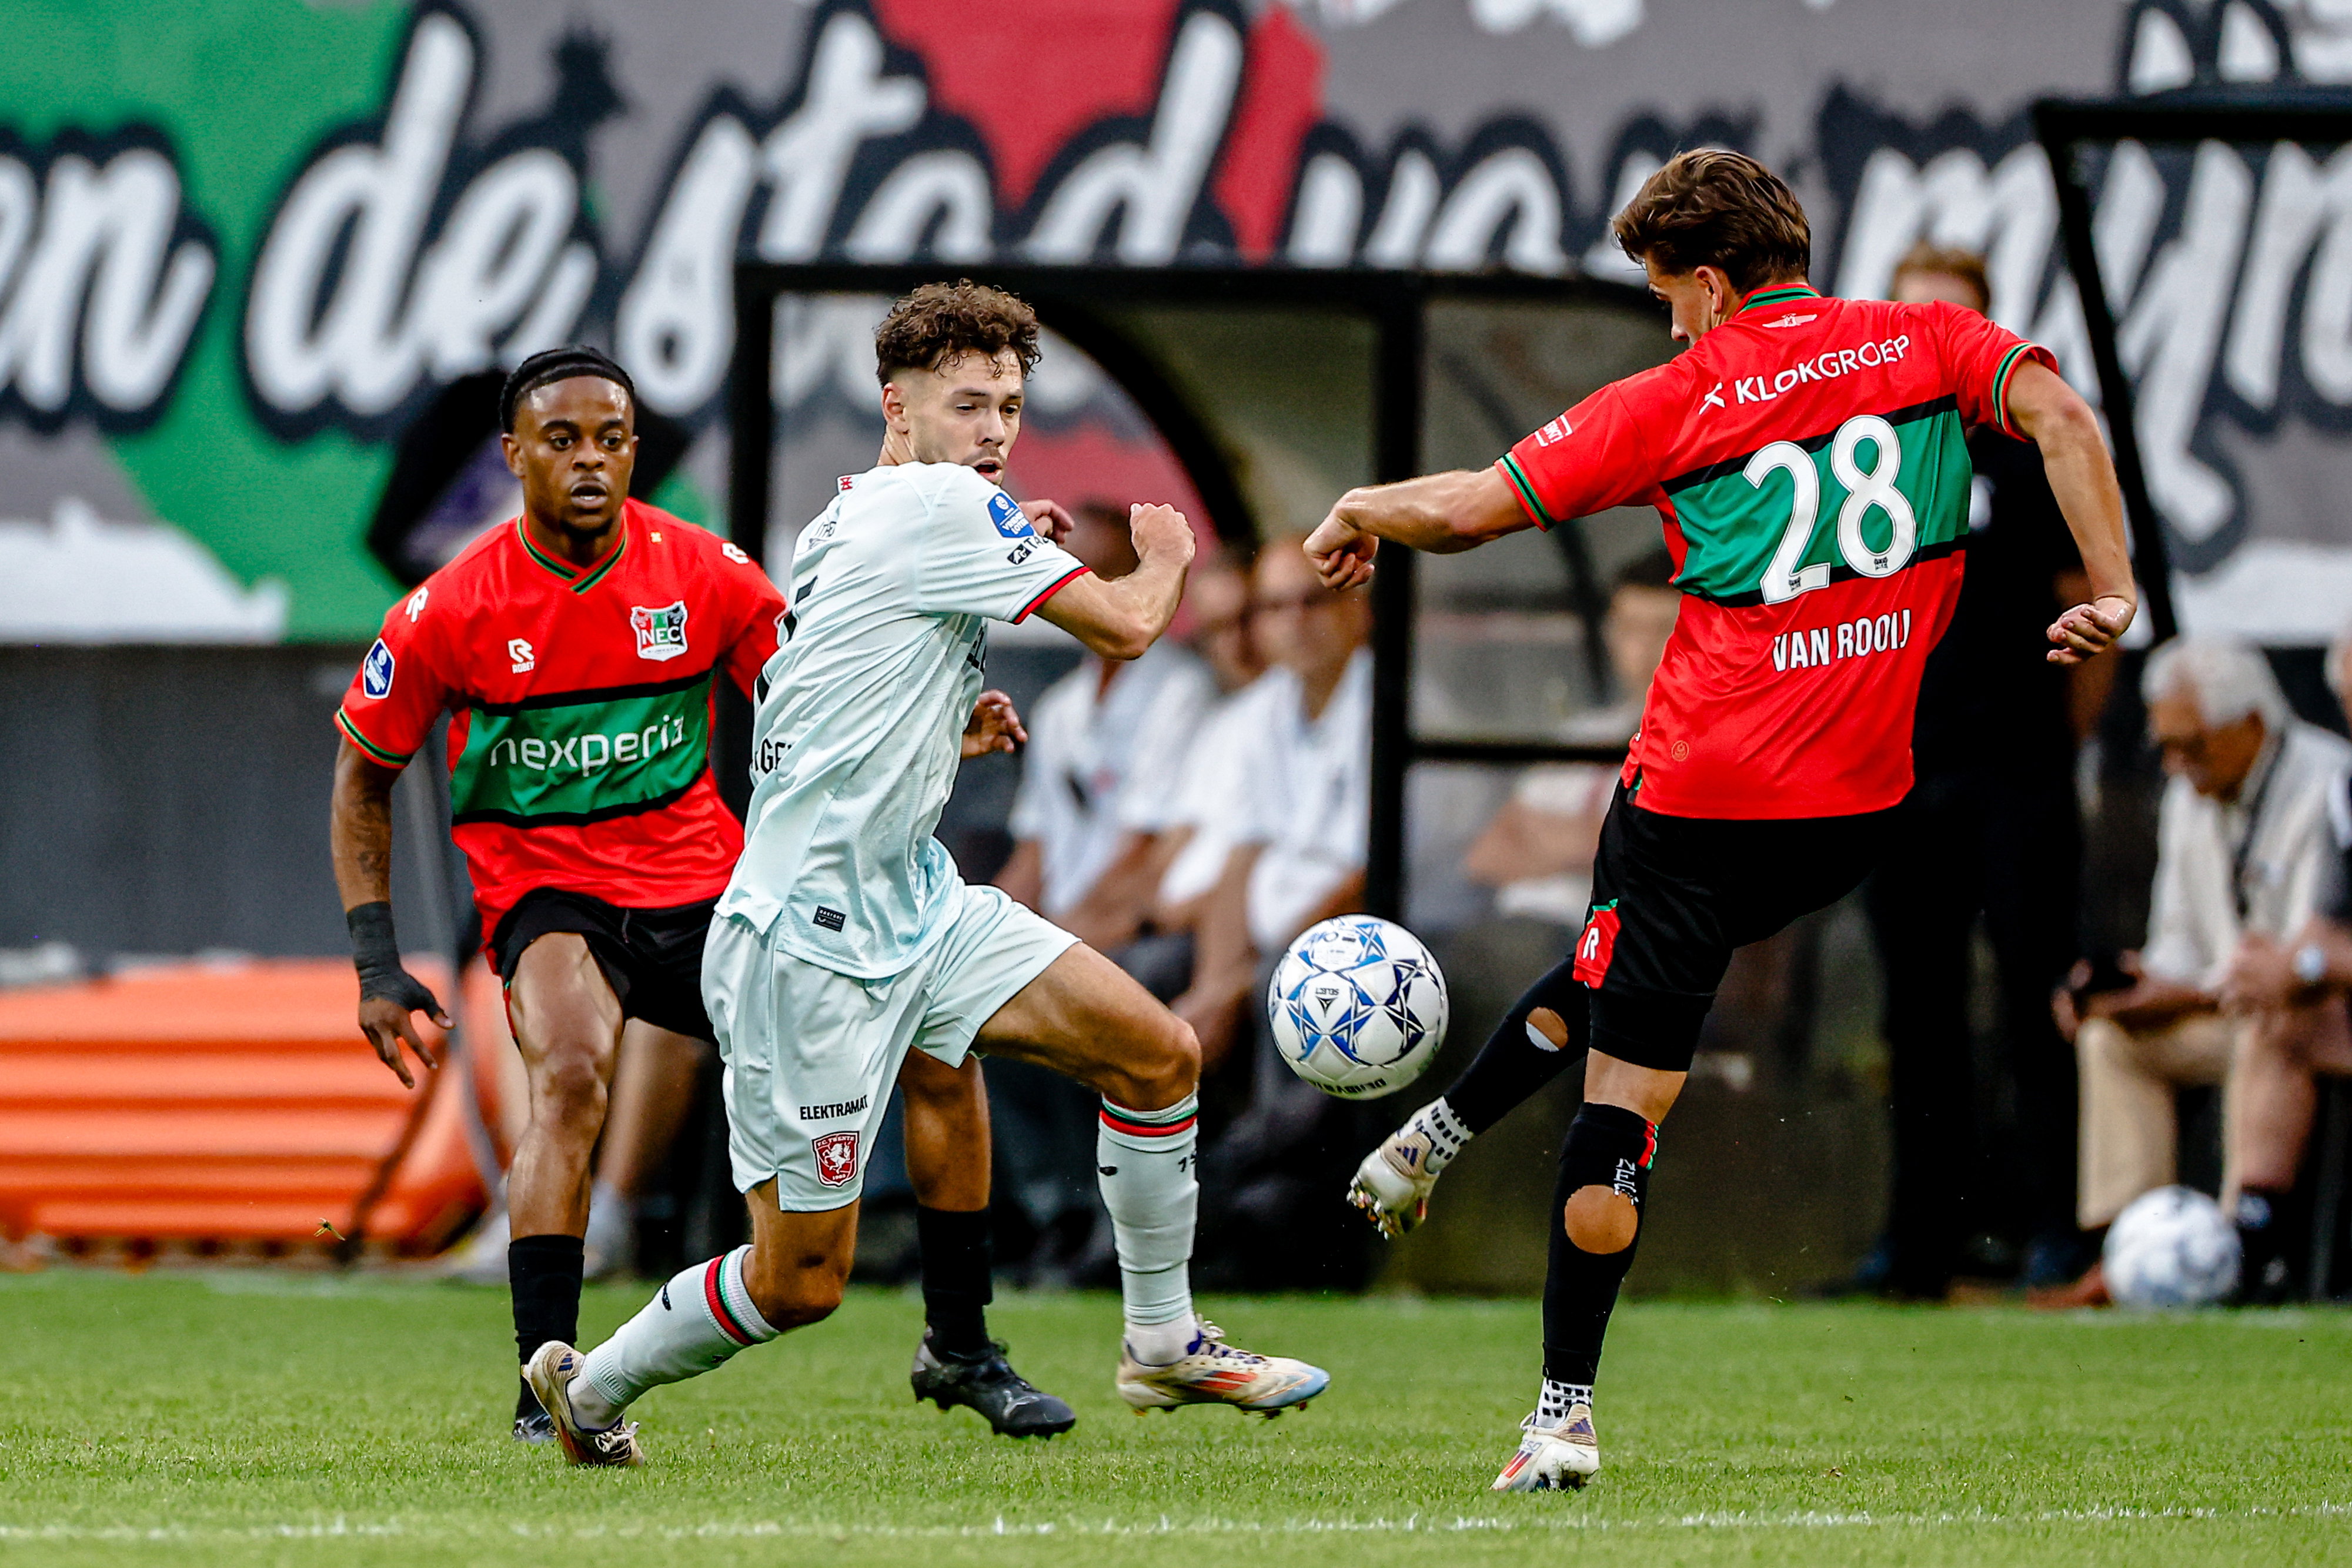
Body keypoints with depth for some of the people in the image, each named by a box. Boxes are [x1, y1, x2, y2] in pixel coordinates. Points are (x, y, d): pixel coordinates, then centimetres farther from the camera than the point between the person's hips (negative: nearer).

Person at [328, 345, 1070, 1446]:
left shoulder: (703, 572, -5)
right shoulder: (449, 613, -10)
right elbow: (364, 777, 3)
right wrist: (376, 964, -4)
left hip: (703, 878, 4)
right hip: (548, 892, -4)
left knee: (938, 1049, -3)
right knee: (572, 1075, -36)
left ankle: (958, 1350, 14)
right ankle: (544, 1391, -31)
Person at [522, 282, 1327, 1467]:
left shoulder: (845, 526, 13)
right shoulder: (935, 507, -16)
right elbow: (1123, 625, -16)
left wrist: (946, 733, 13)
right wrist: (1165, 558, 6)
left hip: (916, 904, 10)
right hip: (807, 942, -10)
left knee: (1156, 1052, 2)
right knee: (800, 1281, -2)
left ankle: (1164, 1342, 16)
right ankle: (592, 1386, 21)